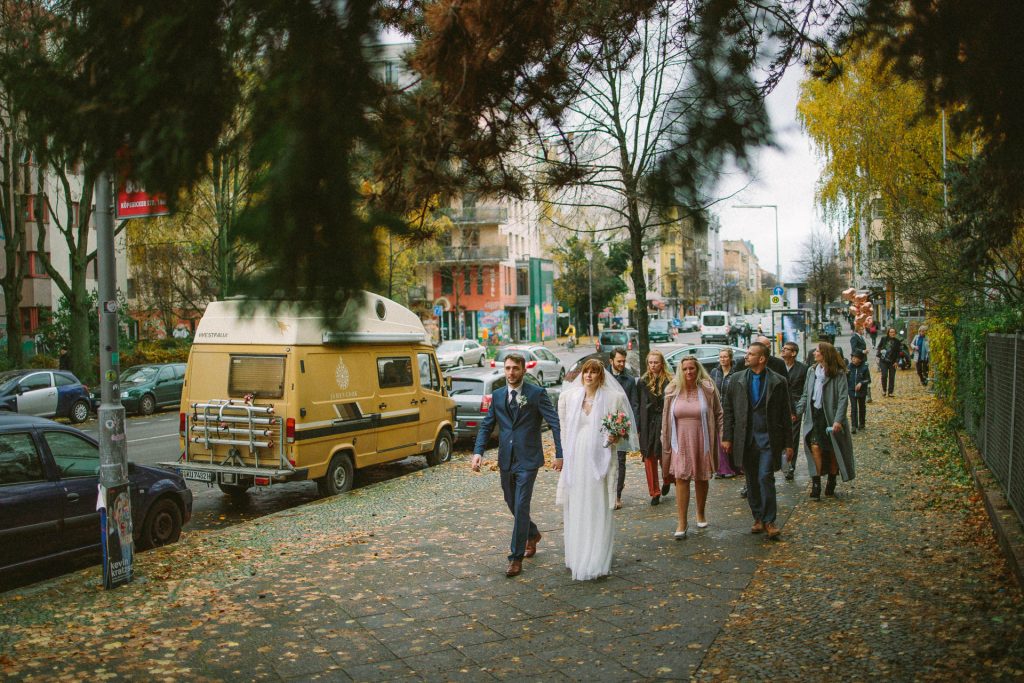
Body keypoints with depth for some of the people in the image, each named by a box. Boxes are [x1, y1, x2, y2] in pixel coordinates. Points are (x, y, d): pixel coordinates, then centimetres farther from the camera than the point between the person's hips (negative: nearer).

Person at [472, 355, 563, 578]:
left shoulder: (537, 393, -6)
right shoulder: (497, 395, 8)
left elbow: (555, 423, -8)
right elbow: (486, 426, 9)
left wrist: (559, 454, -15)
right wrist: (477, 452, -5)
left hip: (528, 460, -5)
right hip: (506, 460, 5)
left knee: (521, 506, -7)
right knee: (512, 504, 17)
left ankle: (516, 558, 2)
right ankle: (532, 534, 44)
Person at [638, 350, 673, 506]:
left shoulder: (669, 381, -3)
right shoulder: (643, 381, 6)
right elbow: (639, 405, 4)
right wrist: (638, 427, -1)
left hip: (663, 423, -3)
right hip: (647, 425, 3)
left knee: (664, 455, 1)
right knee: (649, 458, 4)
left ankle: (667, 481, 33)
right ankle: (654, 492, 13)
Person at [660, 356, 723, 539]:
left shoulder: (708, 389, -4)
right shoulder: (673, 391, -1)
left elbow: (718, 415, 1)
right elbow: (666, 419, 5)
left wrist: (721, 438, -5)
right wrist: (666, 443, 4)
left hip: (702, 441, 0)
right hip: (681, 442, 0)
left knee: (701, 479, 13)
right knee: (681, 480, -6)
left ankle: (700, 514, 34)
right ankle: (681, 522, -4)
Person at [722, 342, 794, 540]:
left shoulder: (778, 382, 0)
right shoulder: (736, 381, 6)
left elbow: (785, 414, 3)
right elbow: (727, 410, 7)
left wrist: (788, 443, 1)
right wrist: (727, 437, 1)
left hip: (768, 439, -3)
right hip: (745, 440, 3)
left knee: (766, 478, -10)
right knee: (752, 481, 9)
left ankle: (769, 521, -2)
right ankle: (758, 518, 20)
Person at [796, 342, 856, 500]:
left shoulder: (838, 374, -9)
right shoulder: (811, 371, 6)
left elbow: (843, 398, -13)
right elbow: (805, 395, 10)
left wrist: (838, 420, -21)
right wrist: (797, 412, 0)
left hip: (831, 416, -3)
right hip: (815, 416, 3)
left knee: (833, 451, 9)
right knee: (815, 447, -11)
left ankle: (831, 484, 24)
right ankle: (816, 484, -10)